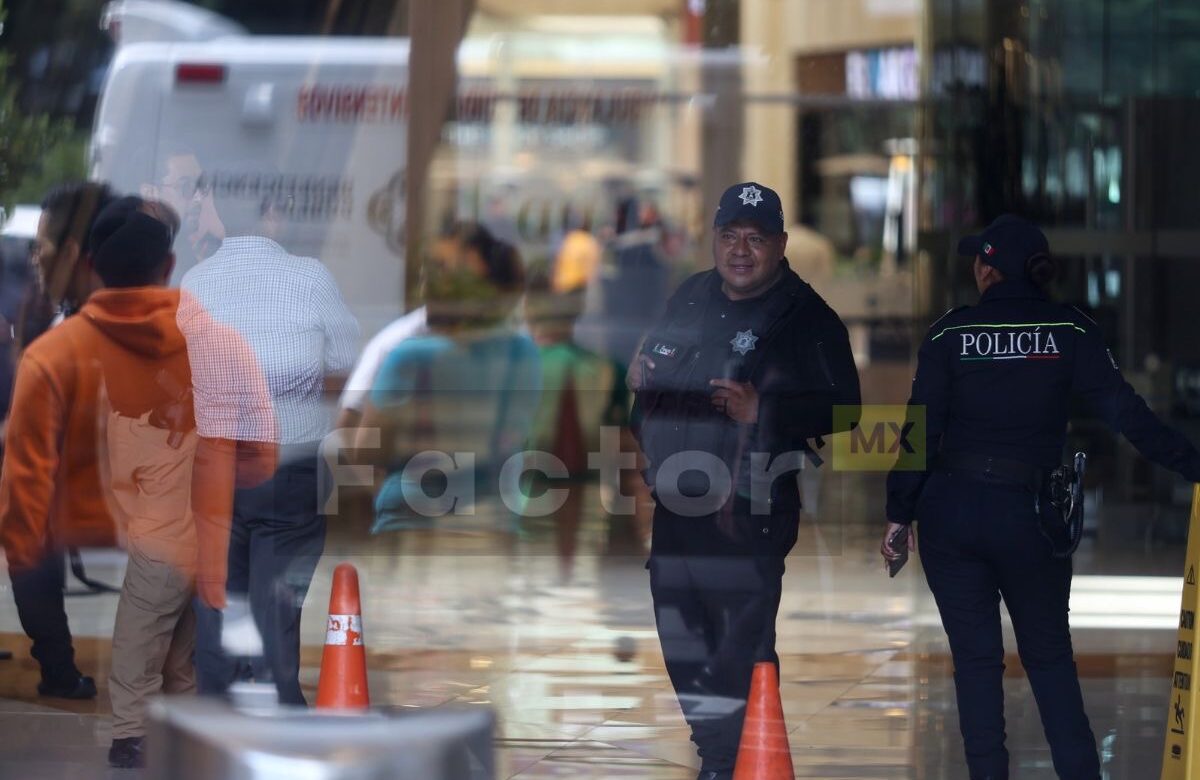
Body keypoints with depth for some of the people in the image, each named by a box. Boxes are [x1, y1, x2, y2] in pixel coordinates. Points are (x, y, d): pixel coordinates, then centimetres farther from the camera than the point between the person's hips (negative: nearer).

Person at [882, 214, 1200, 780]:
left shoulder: (950, 334, -1)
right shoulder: (1070, 331, -2)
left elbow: (920, 430, -2)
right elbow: (1124, 411, -8)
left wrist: (900, 513, 4)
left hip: (949, 508, 0)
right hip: (1028, 513, 0)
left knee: (975, 656, 8)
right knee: (1049, 656, 12)